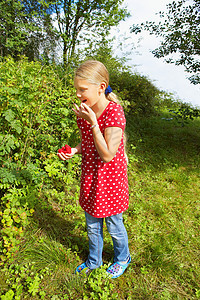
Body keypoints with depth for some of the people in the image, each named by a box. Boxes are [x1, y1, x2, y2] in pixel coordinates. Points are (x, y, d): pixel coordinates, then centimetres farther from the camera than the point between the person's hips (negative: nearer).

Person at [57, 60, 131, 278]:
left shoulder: (114, 113, -24)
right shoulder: (84, 112, -2)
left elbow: (107, 155, -26)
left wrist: (92, 122, -30)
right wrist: (73, 151, -8)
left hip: (110, 178, -6)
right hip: (90, 176, 6)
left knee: (114, 226, 16)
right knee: (92, 225, 23)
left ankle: (122, 259, 47)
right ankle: (94, 261, 49)